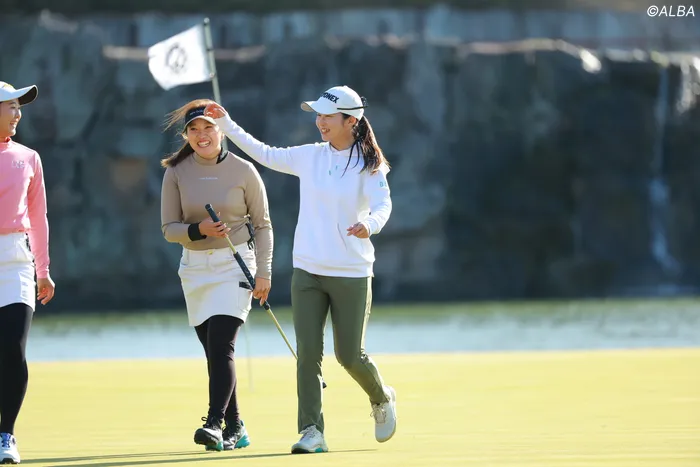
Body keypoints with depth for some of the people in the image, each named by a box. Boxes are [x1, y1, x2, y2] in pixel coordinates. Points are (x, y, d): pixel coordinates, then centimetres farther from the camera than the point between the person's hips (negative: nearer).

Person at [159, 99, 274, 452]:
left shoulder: (243, 171, -4)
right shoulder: (176, 172, 1)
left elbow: (262, 225, 2)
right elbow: (169, 229, 1)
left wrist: (263, 273, -4)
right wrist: (199, 230, -19)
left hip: (235, 265, -3)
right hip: (195, 268, 3)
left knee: (221, 346, -17)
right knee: (213, 351, 6)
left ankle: (215, 423, -23)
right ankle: (234, 427, 15)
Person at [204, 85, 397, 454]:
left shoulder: (369, 165, -7)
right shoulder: (309, 157, 6)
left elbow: (382, 205, -20)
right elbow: (264, 154, 18)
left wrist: (370, 224, -42)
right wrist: (226, 124, 15)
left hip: (351, 274, -4)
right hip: (307, 271, 4)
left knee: (349, 355, 2)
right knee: (308, 352, -7)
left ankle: (382, 400, 32)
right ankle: (312, 431, -5)